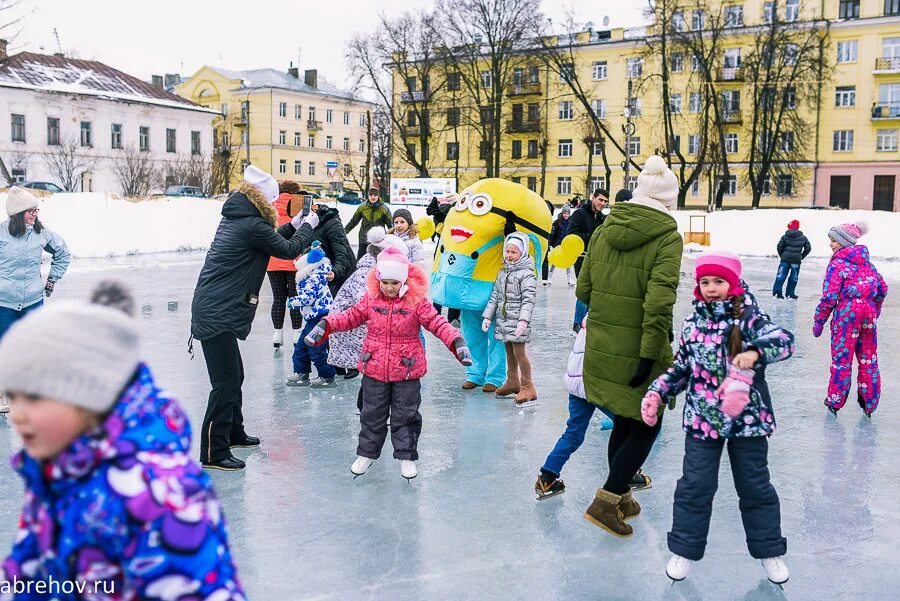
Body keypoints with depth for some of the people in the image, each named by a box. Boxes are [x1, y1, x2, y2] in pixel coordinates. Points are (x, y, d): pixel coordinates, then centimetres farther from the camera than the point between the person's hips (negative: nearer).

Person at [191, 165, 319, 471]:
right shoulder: (252, 225, -16)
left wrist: (293, 226, 24)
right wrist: (308, 227, 12)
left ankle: (233, 432, 38)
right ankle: (213, 453, 2)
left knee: (234, 377, 21)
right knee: (225, 383, -5)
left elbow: (269, 241, 24)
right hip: (218, 316, -10)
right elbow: (288, 250, -4)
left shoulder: (235, 219, 13)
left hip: (215, 311, 10)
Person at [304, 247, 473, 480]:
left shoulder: (417, 301, -9)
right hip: (374, 369, 2)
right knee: (372, 414, 13)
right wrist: (325, 325, -1)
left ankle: (406, 456, 23)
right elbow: (351, 316, 8)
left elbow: (437, 323, -9)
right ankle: (366, 453, 29)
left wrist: (457, 341, -22)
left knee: (405, 416, 8)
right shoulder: (371, 299, -1)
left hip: (407, 370, -2)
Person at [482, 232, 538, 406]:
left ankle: (527, 387, 2)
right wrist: (488, 316, 9)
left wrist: (523, 321, -26)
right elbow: (495, 295, 14)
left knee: (519, 352, -6)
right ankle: (512, 382, 30)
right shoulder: (502, 272, 12)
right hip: (503, 319, 7)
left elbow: (528, 300, -17)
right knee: (509, 351, 16)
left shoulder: (526, 274, -11)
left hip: (517, 321, -7)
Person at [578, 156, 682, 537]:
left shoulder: (605, 229, 3)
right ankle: (605, 502, 7)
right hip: (637, 352, -6)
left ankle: (620, 495, 36)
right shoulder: (667, 237, -12)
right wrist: (650, 355, -18)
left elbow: (583, 289, 6)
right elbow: (659, 302, -21)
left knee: (624, 422, 22)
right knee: (646, 427, 12)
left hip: (600, 345, 6)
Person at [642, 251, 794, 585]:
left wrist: (755, 352, -43)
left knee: (755, 487, 13)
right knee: (694, 486, 6)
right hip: (702, 419, 2)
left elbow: (784, 340, -25)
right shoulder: (692, 323, 3)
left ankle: (769, 550, 32)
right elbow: (681, 367, 11)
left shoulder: (748, 317, -9)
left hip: (748, 419, -2)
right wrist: (657, 392, 0)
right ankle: (684, 549, 23)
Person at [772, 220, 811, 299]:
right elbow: (808, 248, 7)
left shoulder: (785, 236, 2)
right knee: (793, 278, 8)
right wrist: (802, 257, 15)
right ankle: (790, 294, 9)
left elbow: (779, 246, -3)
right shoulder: (803, 238, 6)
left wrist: (781, 255, 11)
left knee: (781, 276, 1)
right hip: (796, 260, 0)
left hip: (785, 259, 0)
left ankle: (776, 292, -6)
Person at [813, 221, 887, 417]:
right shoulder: (866, 262, 13)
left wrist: (819, 320, -6)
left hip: (847, 311, -6)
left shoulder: (837, 263, -8)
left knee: (842, 359, 2)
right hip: (869, 311, 6)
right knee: (869, 359, 13)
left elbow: (829, 297, -13)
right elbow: (882, 289, 18)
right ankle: (869, 404, 22)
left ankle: (835, 402, 10)